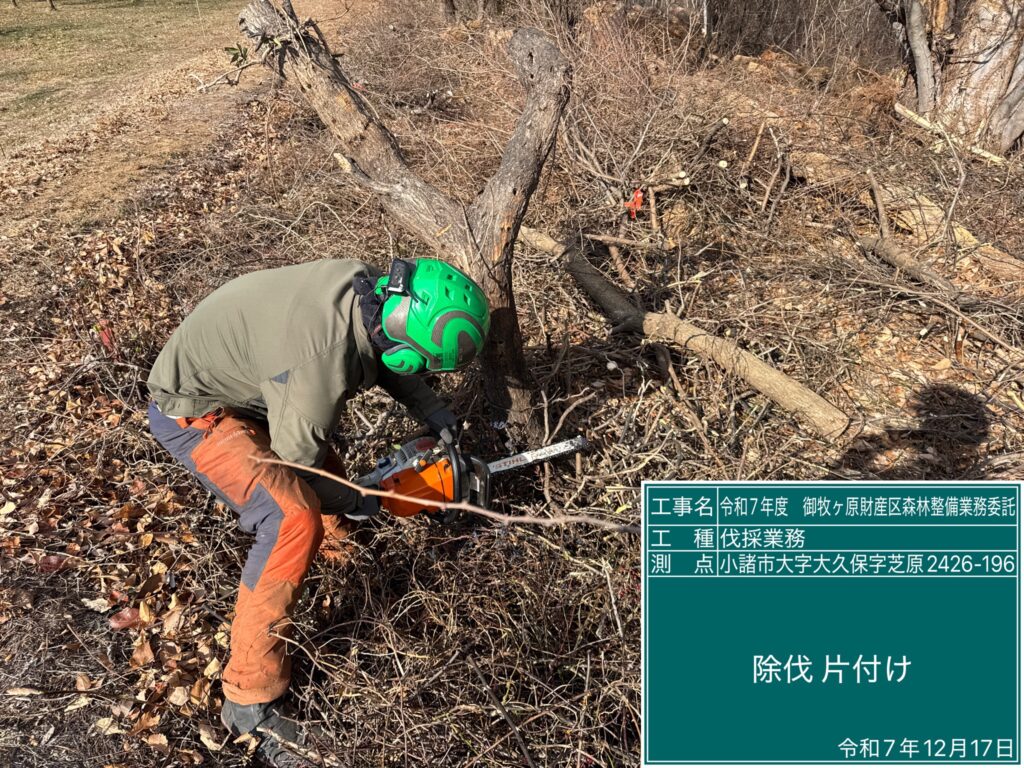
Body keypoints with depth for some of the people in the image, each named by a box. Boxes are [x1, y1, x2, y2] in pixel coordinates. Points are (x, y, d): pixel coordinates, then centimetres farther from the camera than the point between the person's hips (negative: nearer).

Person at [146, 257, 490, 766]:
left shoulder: (364, 285, -14)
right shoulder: (323, 360, -37)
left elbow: (379, 357, 9)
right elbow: (296, 471, -22)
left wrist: (431, 410, 1)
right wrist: (355, 503, -5)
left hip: (234, 381, 9)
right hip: (191, 411, -9)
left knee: (319, 455, 25)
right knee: (294, 519, -24)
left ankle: (330, 533, 59)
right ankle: (250, 699, -13)